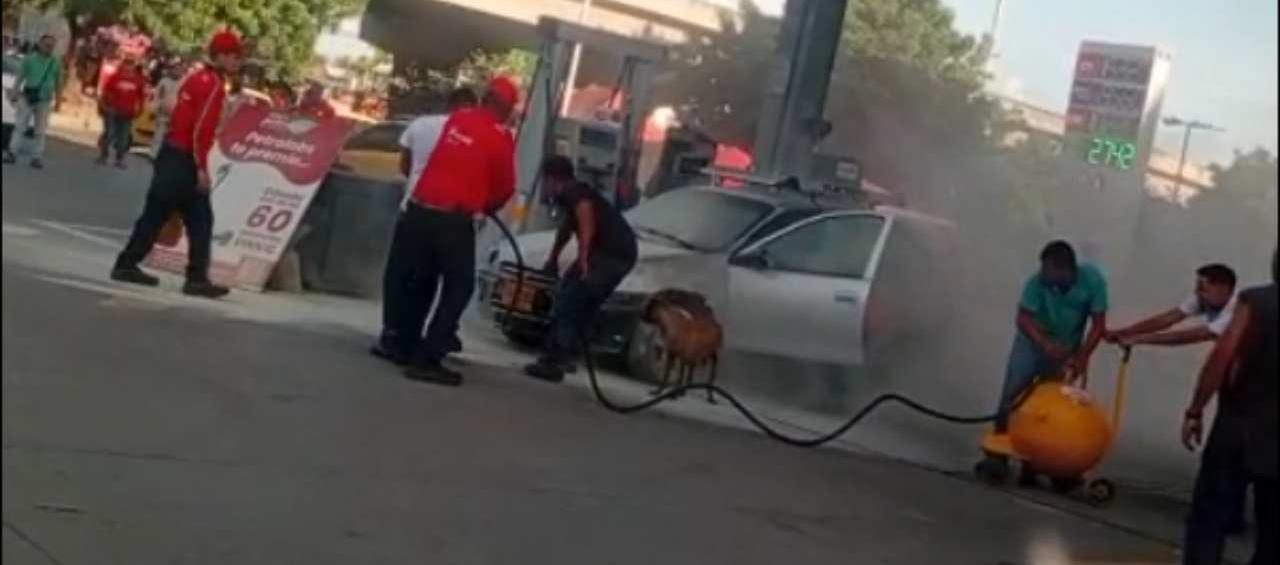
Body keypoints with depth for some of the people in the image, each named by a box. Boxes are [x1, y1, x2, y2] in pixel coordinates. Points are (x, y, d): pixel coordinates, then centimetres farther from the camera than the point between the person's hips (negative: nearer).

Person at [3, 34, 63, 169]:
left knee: (40, 131, 2)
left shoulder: (56, 62, 4)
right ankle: (11, 153, 2)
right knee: (19, 126, -1)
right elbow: (20, 77, 2)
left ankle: (37, 157, 6)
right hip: (27, 98, -1)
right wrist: (14, 94, -4)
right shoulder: (30, 58, -1)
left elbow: (58, 81, 11)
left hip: (44, 101, 1)